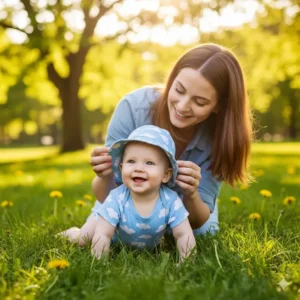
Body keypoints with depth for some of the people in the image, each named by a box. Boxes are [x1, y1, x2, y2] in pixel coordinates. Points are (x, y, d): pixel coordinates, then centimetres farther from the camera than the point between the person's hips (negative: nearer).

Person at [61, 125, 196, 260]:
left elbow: (184, 236, -31)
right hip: (116, 237, -1)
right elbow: (102, 236, -37)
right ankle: (73, 232, 43)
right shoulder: (116, 199, -39)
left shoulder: (171, 201, -35)